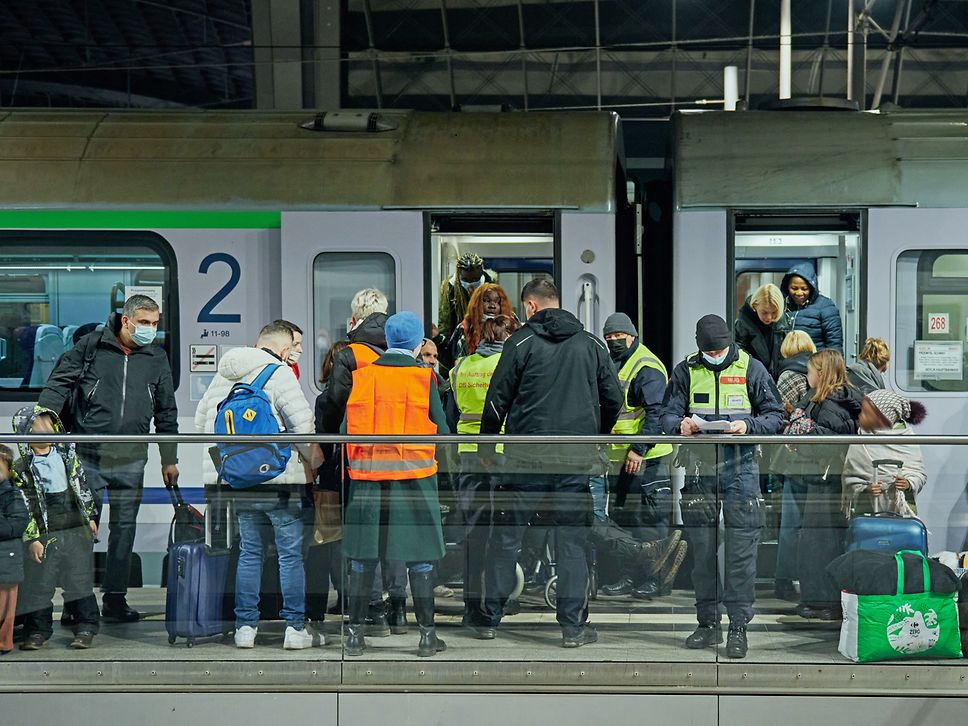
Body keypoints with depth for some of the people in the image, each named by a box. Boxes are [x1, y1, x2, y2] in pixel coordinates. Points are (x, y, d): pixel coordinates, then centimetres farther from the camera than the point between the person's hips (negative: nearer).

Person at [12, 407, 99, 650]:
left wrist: (89, 517, 15)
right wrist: (31, 539, -10)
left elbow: (82, 486, 15)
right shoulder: (21, 468, -8)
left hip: (76, 529, 3)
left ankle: (86, 628, 15)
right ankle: (38, 630, 17)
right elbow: (22, 507, -8)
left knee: (80, 580, 6)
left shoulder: (67, 453, 5)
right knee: (38, 584, 4)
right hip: (44, 534, -3)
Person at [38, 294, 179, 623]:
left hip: (131, 461, 3)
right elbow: (58, 385, 0)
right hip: (88, 456, -3)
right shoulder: (91, 346, -1)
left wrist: (169, 460, 16)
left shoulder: (157, 358, 9)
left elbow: (166, 412, 16)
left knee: (124, 529, 6)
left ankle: (115, 598, 16)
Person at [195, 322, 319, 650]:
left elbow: (201, 421, 18)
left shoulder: (223, 376, 13)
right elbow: (302, 423, -15)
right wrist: (313, 457, 1)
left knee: (249, 551, 14)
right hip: (277, 478, -6)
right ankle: (295, 628, 5)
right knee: (291, 553, 3)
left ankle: (245, 625, 14)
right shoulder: (279, 373, -9)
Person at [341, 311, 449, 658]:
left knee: (363, 556, 9)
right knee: (420, 556, 5)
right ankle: (427, 634, 9)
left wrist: (347, 467, 15)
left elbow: (345, 428, 4)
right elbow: (441, 431, -1)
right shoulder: (424, 377, -4)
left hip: (366, 476, 2)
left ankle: (355, 633, 13)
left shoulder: (361, 376, 2)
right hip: (413, 474, -2)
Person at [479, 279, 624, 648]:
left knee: (506, 537, 7)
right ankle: (573, 626, 5)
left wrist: (486, 447, 10)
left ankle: (490, 618, 12)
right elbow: (614, 399, 12)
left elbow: (497, 399, -2)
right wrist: (595, 437, 27)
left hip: (527, 458, -2)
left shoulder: (521, 341, -2)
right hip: (577, 459, 2)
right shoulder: (592, 345, 9)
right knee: (572, 540, 6)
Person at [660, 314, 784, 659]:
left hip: (740, 471, -2)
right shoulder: (686, 371, 7)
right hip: (699, 471, 2)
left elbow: (775, 416, 2)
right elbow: (668, 414, 6)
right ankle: (708, 623, 18)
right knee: (702, 550, 8)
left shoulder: (751, 369, 2)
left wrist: (748, 426, -17)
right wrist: (681, 424, -17)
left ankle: (738, 627, 3)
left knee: (741, 552, -4)